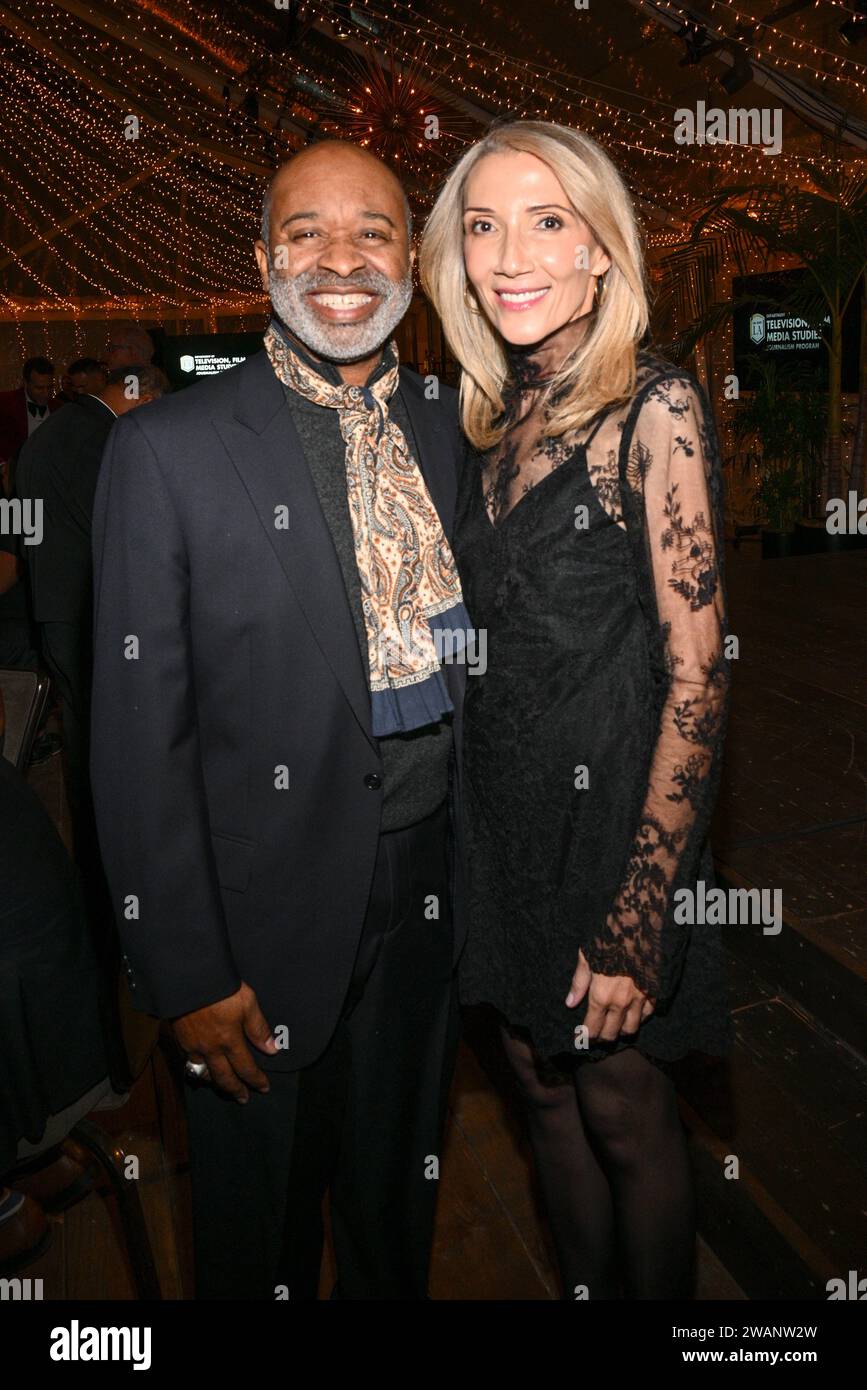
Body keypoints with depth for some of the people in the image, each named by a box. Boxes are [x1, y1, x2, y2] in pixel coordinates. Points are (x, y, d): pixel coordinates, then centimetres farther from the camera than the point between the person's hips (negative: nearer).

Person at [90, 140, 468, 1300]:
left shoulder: (458, 431, 3)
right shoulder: (168, 450, -11)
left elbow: (480, 653, 8)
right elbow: (139, 734, -11)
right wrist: (187, 973, -11)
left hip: (430, 895, 4)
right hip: (268, 909, -4)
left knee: (400, 1208, 26)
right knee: (259, 1231, 19)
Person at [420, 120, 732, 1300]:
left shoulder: (655, 404, -13)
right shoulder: (499, 411, 7)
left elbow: (697, 671, -17)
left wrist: (640, 915, -19)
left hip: (610, 798, -6)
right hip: (503, 797, 6)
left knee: (622, 1104, 11)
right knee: (542, 1075, 20)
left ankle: (660, 1297, 38)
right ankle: (583, 1287, 44)